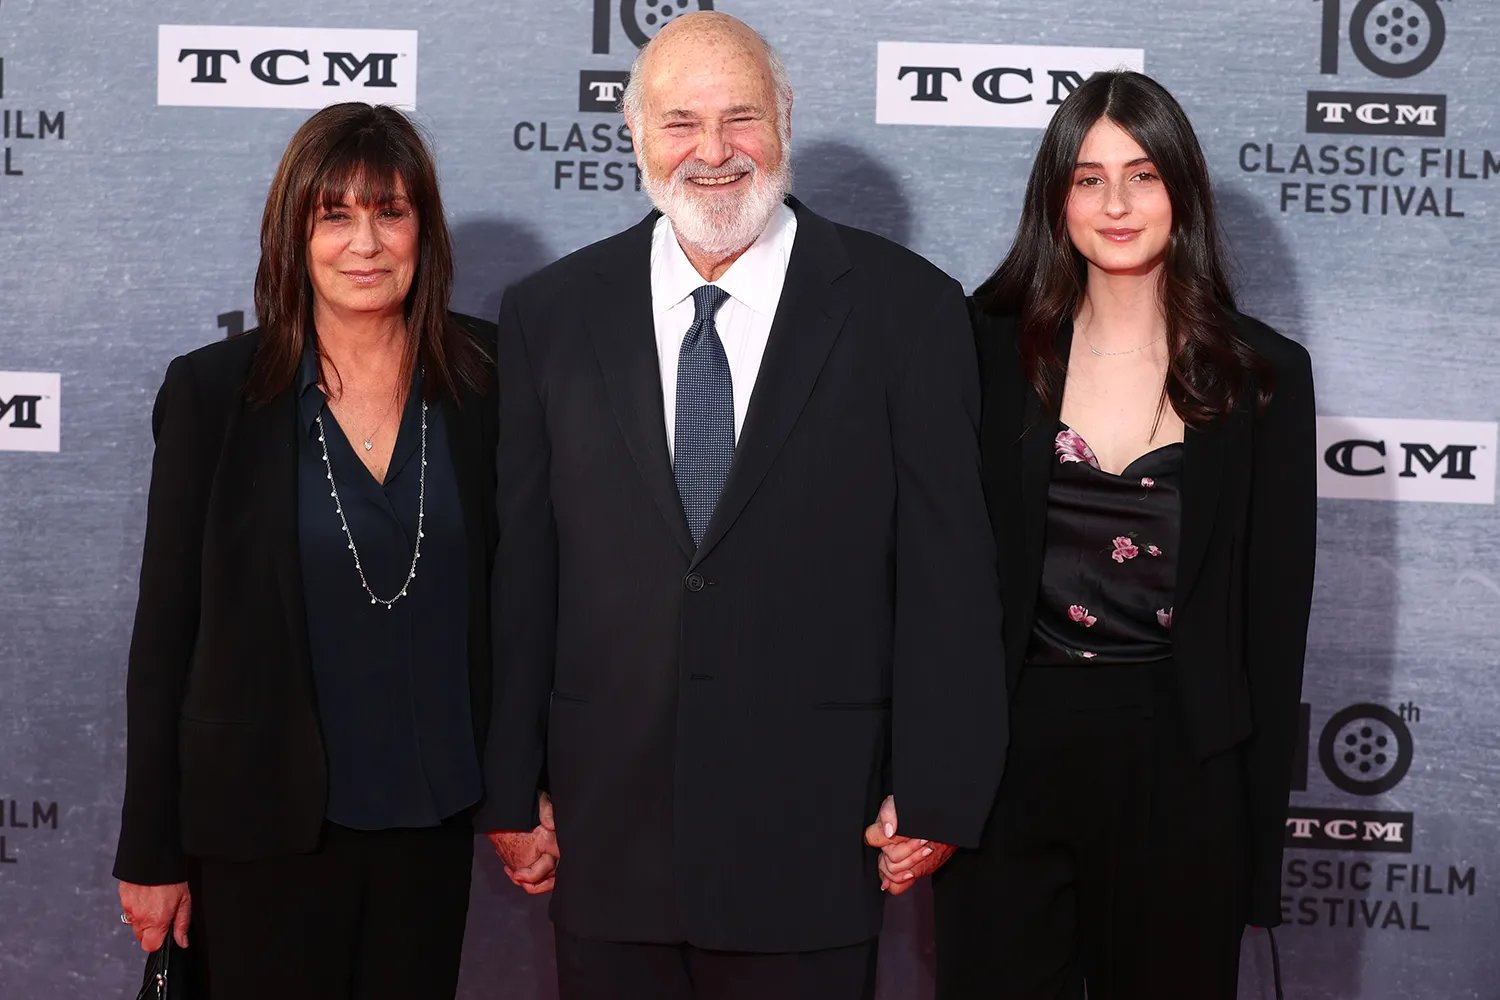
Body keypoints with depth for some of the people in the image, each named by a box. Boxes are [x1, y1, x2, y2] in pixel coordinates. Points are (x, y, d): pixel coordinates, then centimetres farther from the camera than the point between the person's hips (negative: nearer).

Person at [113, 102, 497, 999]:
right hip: (268, 827, -2)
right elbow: (166, 631, -3)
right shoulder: (213, 391, -6)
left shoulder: (485, 380, -1)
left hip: (433, 816, 2)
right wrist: (151, 851, -3)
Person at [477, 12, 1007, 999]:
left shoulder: (909, 307, -1)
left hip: (814, 833, -2)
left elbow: (949, 569, -2)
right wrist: (513, 790, 4)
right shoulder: (552, 313, 6)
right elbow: (521, 566, 6)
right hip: (606, 830, 2)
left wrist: (935, 793, -5)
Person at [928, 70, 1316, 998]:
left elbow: (1273, 610, 1)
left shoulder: (1263, 374, 0)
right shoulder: (995, 349, 1)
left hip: (1181, 760, 0)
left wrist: (1260, 827, 0)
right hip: (1012, 748, 0)